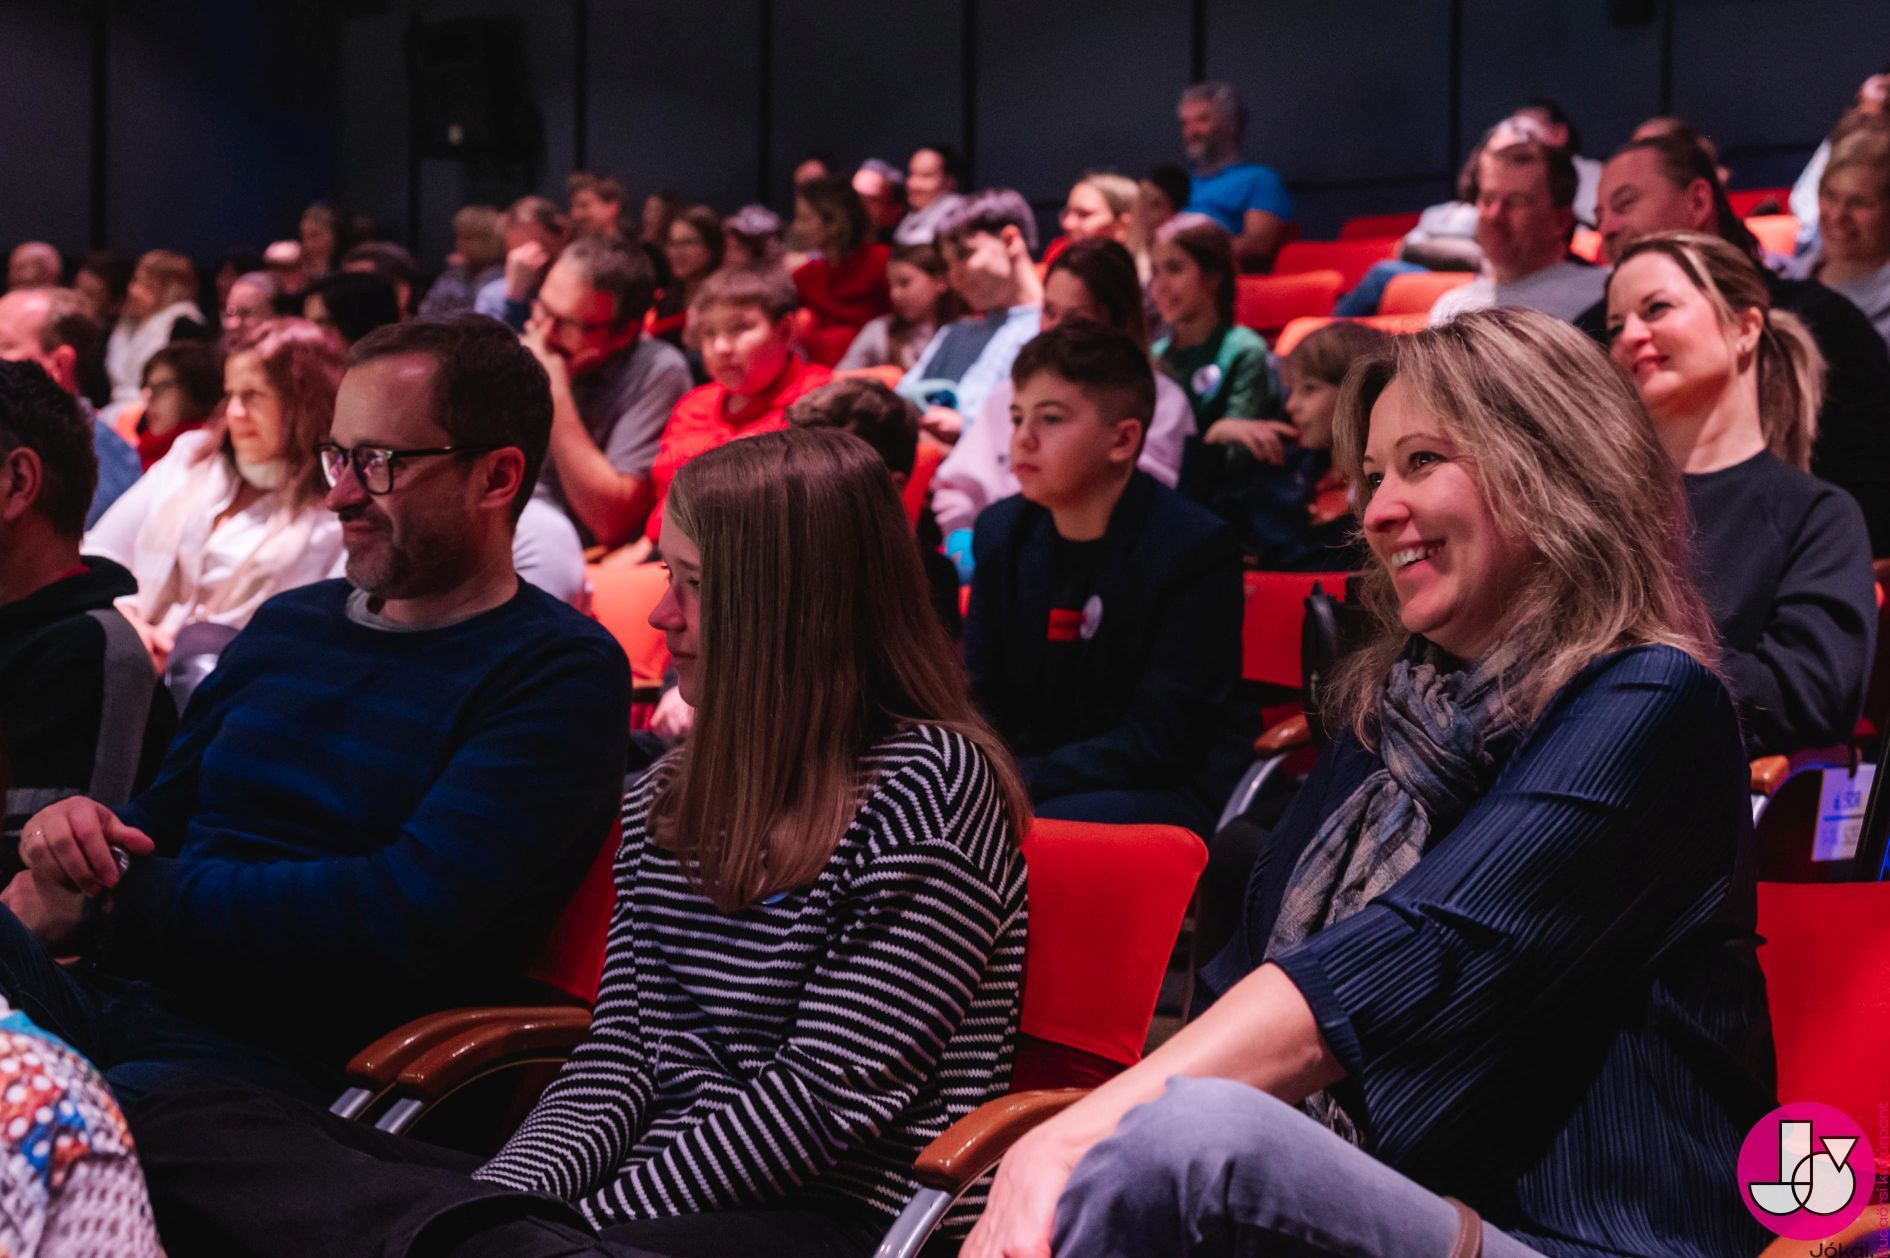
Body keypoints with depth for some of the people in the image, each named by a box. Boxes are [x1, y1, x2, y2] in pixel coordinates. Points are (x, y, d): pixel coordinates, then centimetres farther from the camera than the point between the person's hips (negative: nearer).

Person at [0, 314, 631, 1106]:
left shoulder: (560, 674, -2)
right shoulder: (284, 625, 22)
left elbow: (406, 916, -14)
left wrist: (110, 899, -10)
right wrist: (73, 833, -1)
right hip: (109, 996, 6)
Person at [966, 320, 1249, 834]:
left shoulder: (1197, 548, -14)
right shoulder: (1002, 532, 6)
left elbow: (1160, 740, -17)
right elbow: (985, 701, 8)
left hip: (1171, 788, -6)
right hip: (1047, 774, 6)